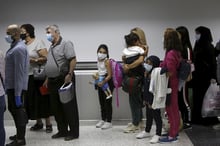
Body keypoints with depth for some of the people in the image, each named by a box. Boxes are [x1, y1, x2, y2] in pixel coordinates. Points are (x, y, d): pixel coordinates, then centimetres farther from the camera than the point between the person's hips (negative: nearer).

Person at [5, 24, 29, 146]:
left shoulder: (18, 49, -19)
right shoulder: (15, 47, 13)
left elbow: (19, 72, -23)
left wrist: (17, 93, -24)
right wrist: (8, 87, 19)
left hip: (17, 87, -10)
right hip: (11, 86, 10)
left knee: (18, 111, 0)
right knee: (12, 108, 19)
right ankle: (20, 134, 32)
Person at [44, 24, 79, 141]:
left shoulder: (65, 44, -8)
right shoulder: (51, 47, 18)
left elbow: (73, 60, -18)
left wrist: (69, 74, -24)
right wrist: (48, 79, 20)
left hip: (64, 80, -9)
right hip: (53, 81, 9)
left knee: (69, 107, -3)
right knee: (56, 108, 12)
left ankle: (74, 132, 5)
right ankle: (62, 131, 23)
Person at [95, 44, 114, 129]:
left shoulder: (107, 61, -16)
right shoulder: (98, 60, 7)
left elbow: (109, 75, -19)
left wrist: (103, 82, -29)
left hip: (107, 83, -8)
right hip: (100, 82, 8)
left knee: (107, 102, -2)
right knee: (101, 102, 14)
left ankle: (108, 122, 5)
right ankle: (103, 120, 26)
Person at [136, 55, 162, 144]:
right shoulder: (146, 74, 7)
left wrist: (151, 102, -20)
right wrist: (145, 99, 16)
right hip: (148, 100, 9)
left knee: (156, 116, 2)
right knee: (148, 116, 21)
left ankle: (158, 134, 11)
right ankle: (147, 131, 36)